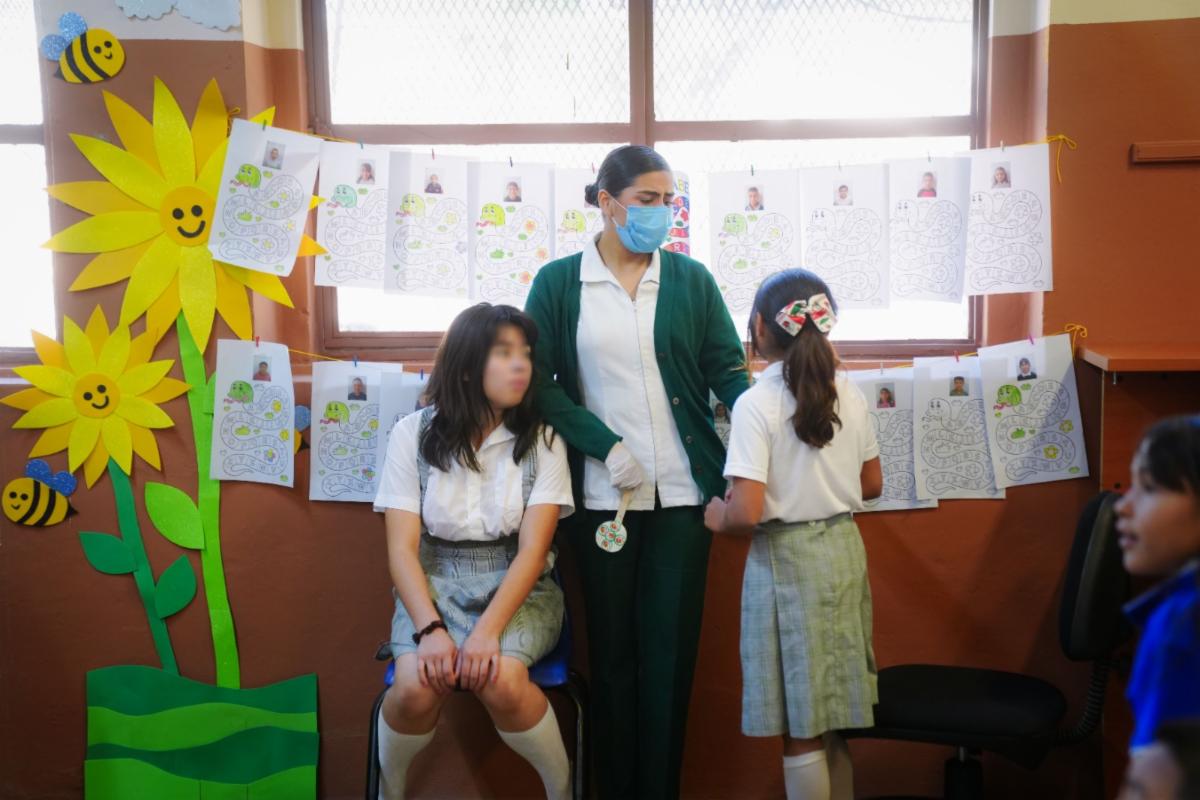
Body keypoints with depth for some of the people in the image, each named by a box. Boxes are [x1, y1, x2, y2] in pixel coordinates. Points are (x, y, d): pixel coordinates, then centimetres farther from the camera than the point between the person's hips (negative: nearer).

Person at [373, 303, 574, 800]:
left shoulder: (542, 439, -3)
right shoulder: (413, 433, -3)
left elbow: (532, 551, -11)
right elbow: (402, 549, -7)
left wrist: (487, 630, -25)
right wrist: (430, 628, -23)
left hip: (518, 588, 0)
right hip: (434, 585, 1)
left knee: (501, 680, -31)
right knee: (417, 686, -28)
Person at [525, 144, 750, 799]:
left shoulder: (691, 279, 5)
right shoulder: (558, 282, 1)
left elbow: (727, 370, 2)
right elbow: (540, 383, -2)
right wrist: (606, 445, -13)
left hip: (682, 492, 1)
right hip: (601, 495, -1)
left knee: (670, 646, 4)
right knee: (612, 646, 9)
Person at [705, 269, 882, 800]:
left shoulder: (755, 404, -17)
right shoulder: (849, 393, 2)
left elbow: (747, 512, -22)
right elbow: (872, 485, 12)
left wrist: (717, 518, -1)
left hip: (788, 560, -6)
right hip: (844, 549, 6)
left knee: (800, 725, 5)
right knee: (832, 710, 19)